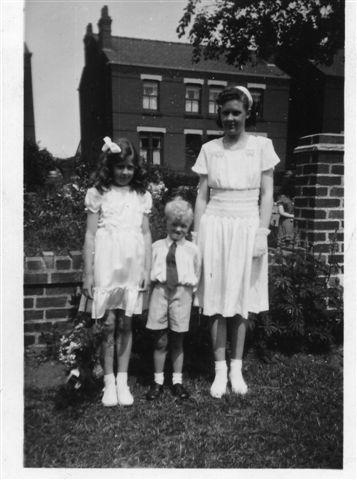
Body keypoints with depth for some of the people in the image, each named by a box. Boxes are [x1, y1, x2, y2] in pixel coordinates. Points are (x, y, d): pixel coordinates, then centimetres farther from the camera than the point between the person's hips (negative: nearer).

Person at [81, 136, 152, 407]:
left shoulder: (142, 196, 8)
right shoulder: (98, 194, 2)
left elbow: (146, 234, 9)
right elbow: (90, 235, 1)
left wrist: (148, 270, 4)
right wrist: (88, 274, -2)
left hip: (133, 266, 2)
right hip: (107, 265, -2)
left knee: (125, 324, 7)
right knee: (109, 324, 2)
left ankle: (123, 380, 19)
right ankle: (109, 381, 16)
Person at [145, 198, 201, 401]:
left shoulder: (192, 249, 4)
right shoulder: (157, 246, 4)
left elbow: (197, 276, 11)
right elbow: (149, 271, 9)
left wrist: (189, 289, 4)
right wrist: (156, 284, 1)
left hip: (182, 293, 0)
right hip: (160, 291, 0)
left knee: (177, 341, 9)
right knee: (160, 341, 6)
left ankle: (177, 381, 22)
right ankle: (158, 381, 18)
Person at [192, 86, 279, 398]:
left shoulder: (261, 146, 3)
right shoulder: (209, 149, 5)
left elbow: (267, 194, 2)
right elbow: (202, 196, 6)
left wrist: (262, 233, -7)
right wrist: (196, 237, 2)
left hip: (247, 227, 0)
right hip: (215, 227, 1)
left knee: (242, 300, 6)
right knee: (216, 301, 3)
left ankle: (237, 369, 20)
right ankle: (220, 370, 15)